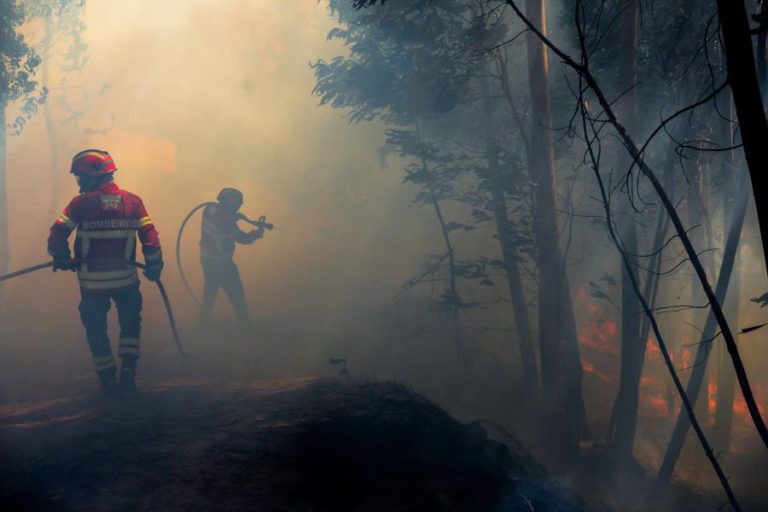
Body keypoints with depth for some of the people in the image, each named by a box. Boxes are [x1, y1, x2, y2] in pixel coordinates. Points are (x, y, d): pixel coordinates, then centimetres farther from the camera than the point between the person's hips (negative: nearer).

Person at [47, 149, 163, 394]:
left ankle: (107, 378, 20)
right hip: (125, 277, 1)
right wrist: (154, 266, 5)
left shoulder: (81, 203, -9)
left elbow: (58, 234, -11)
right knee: (130, 323, 20)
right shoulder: (133, 201, -3)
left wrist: (61, 258, 5)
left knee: (96, 328, 15)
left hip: (92, 280, -1)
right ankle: (128, 368, 5)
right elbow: (149, 236, -5)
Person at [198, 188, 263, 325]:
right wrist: (257, 233, 3)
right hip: (221, 262, -7)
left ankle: (205, 314, 35)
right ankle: (243, 318, 22)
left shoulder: (209, 210, -10)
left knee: (210, 286, 27)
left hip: (206, 258, 7)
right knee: (235, 291, 11)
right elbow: (243, 238, -13)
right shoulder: (227, 222, -28)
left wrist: (235, 217, 1)